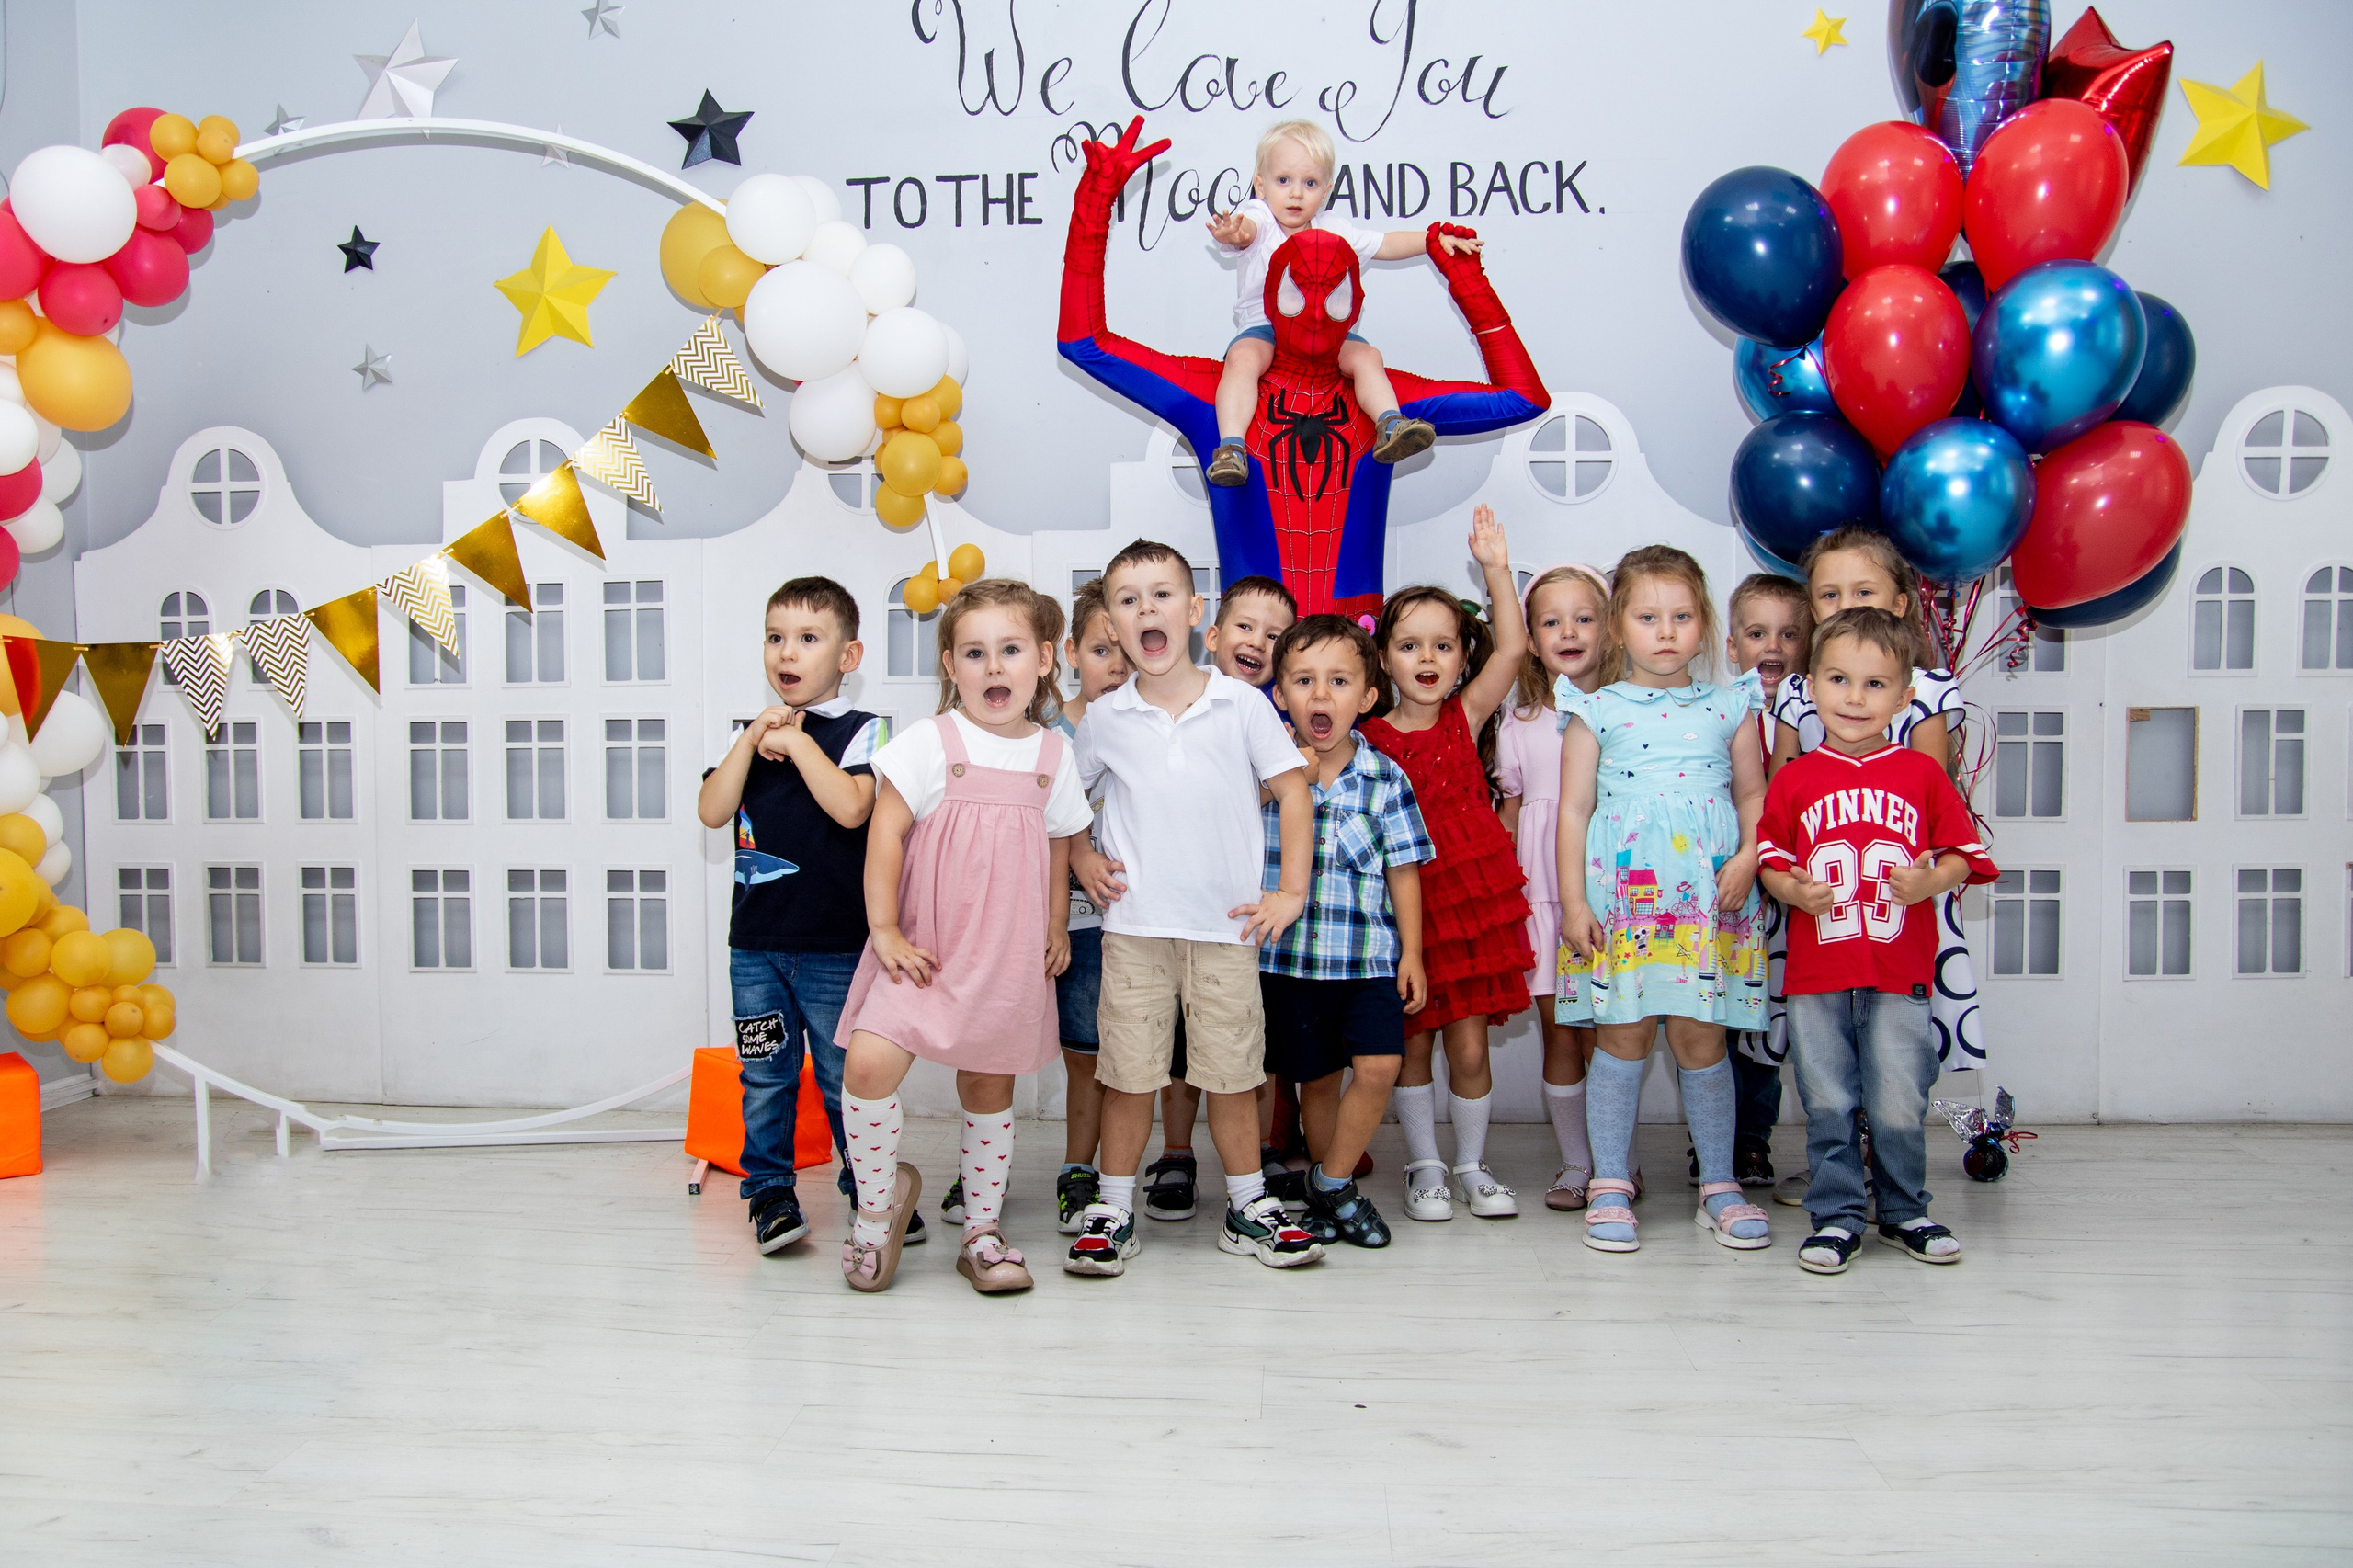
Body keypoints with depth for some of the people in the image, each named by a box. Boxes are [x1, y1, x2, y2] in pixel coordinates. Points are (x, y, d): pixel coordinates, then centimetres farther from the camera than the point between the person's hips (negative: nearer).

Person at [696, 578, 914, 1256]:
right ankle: (769, 1189, 22)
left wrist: (796, 740, -12)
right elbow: (712, 812, -3)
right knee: (766, 1074, 9)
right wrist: (755, 738, -9)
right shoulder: (745, 734, 10)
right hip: (756, 941, 4)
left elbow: (851, 806, -20)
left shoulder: (863, 732, -2)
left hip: (838, 945, -3)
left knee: (847, 1075, 5)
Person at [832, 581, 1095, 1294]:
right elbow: (885, 834, -8)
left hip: (1008, 953, 3)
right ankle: (879, 1194, 6)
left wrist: (1057, 929, 14)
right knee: (869, 1063, -20)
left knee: (989, 1085, 12)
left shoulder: (1052, 755, 5)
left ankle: (982, 1231, 28)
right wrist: (885, 930, -12)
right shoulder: (930, 743, -6)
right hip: (925, 947, -3)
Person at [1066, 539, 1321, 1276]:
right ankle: (1114, 1211, 19)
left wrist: (1291, 891, -2)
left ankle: (1248, 1208, 23)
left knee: (1233, 1074, 8)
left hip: (1226, 925, 0)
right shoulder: (1104, 717, 2)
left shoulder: (1243, 705, -2)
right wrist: (1082, 859, 3)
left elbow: (1293, 792, 2)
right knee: (1128, 1074, 5)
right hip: (1134, 925, 1)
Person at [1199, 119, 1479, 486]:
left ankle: (1390, 425, -25)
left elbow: (1384, 244, 20)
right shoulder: (1257, 217, -4)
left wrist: (1435, 239, 9)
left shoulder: (1334, 230, 10)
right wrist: (1235, 232, -55)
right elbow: (1247, 228, -29)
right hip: (1264, 328, -4)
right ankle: (1230, 446, -39)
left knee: (1366, 356, -21)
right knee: (1243, 357, -33)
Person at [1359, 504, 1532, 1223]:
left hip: (1471, 895, 1)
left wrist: (1496, 567, -16)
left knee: (1469, 1045, 6)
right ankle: (1424, 1166, 24)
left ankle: (1472, 1165, 23)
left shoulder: (1468, 717, 1)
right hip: (1403, 902, 0)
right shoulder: (1369, 737, -1)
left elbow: (1512, 647, -10)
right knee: (1412, 1042, 8)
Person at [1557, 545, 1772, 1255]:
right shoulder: (1596, 712, 4)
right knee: (1624, 1036, 1)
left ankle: (1719, 1186, 19)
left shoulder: (1729, 708, 10)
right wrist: (1572, 900, -3)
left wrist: (1748, 858, -6)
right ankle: (1609, 1187, 12)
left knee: (1700, 1038, 5)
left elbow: (1754, 796, 13)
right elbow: (1574, 809, 3)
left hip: (1711, 900, 1)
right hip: (1624, 900, -1)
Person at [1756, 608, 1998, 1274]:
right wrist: (1792, 889, -12)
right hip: (1816, 974, 0)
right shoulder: (1794, 780, 4)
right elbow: (1770, 858, 8)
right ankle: (1836, 1217, 20)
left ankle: (1904, 1212, 27)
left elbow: (1961, 853, 6)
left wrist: (1929, 882, -13)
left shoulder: (1922, 773, 4)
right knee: (1828, 1105, 6)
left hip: (1900, 974, 0)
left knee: (1899, 1106, 6)